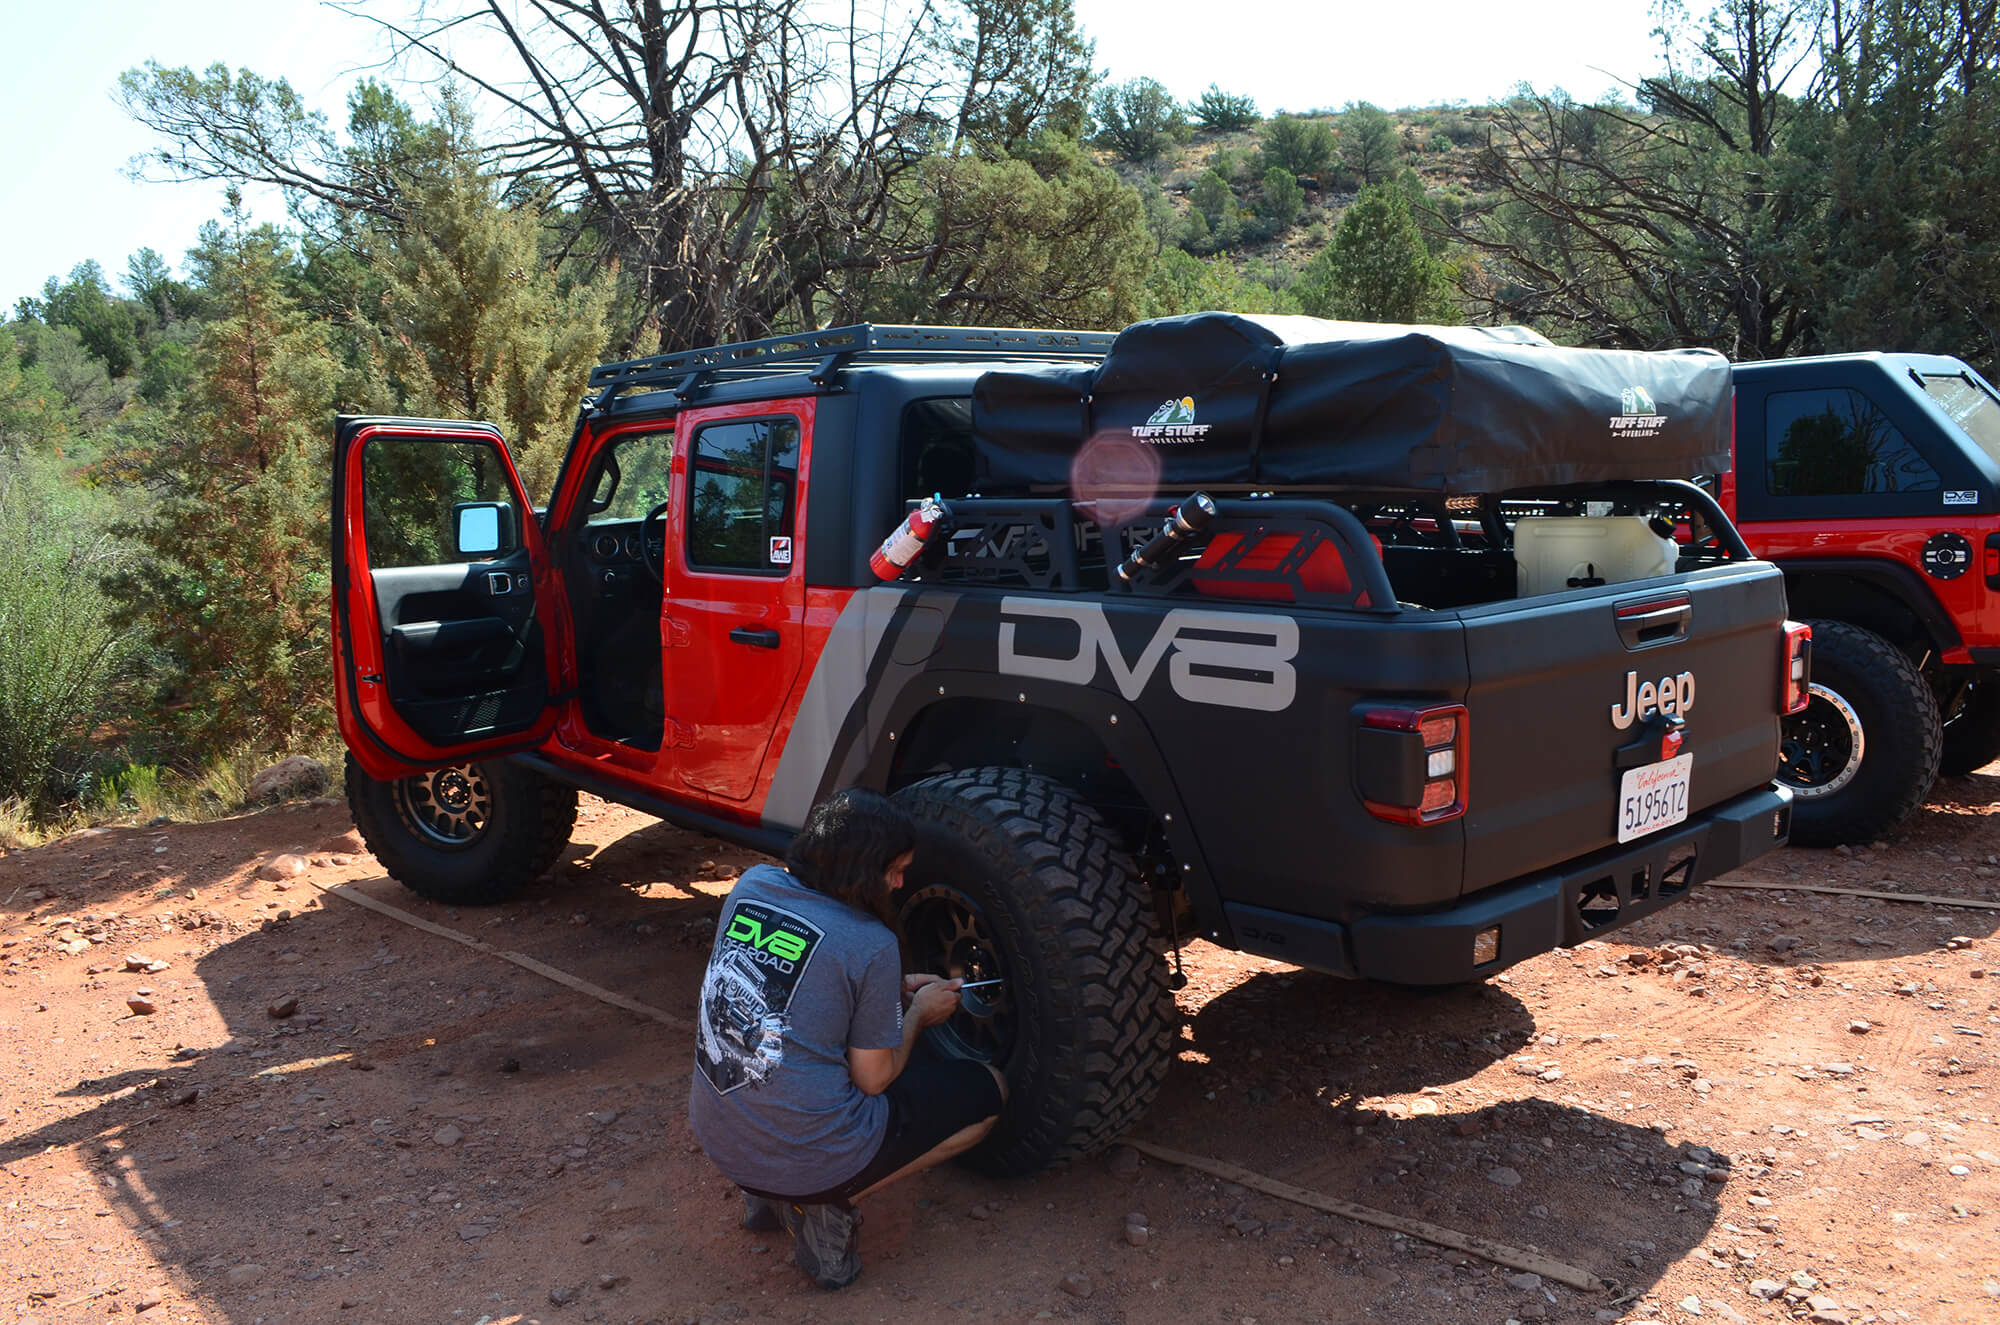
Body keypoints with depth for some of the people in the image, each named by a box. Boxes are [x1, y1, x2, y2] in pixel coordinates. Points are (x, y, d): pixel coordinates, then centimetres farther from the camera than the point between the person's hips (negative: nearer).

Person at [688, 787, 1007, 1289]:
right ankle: (828, 1206, 1)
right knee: (988, 1092, 9)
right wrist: (918, 1012, 8)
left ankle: (769, 1194, 17)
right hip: (807, 1157, -7)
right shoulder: (871, 945, -19)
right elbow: (874, 1078, -9)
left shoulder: (751, 886, -1)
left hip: (715, 1133, 7)